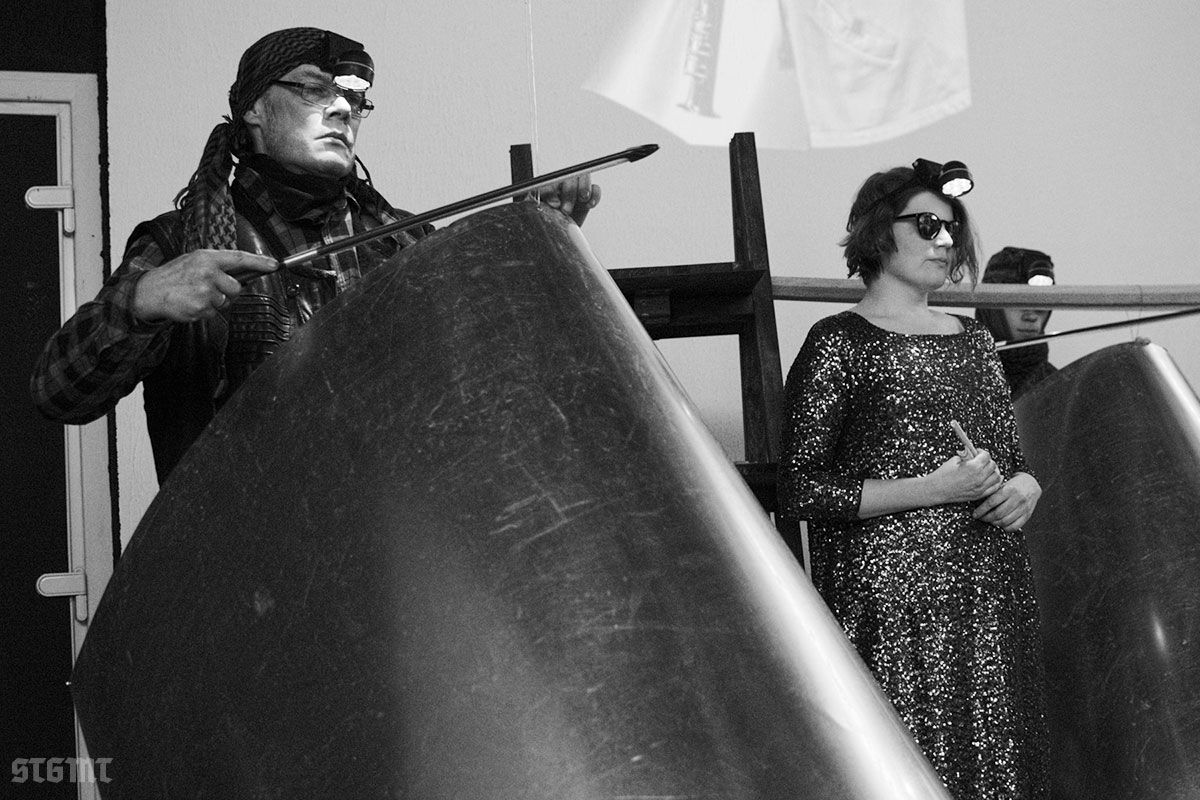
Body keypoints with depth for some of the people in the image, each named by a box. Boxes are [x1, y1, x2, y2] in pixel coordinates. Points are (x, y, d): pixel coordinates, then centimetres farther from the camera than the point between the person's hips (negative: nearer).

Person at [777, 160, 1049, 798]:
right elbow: (798, 489, -12)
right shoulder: (840, 344, -5)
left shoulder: (974, 341, 15)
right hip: (889, 599, -6)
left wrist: (1023, 487, -1)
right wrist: (932, 489, -15)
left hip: (994, 596, 6)